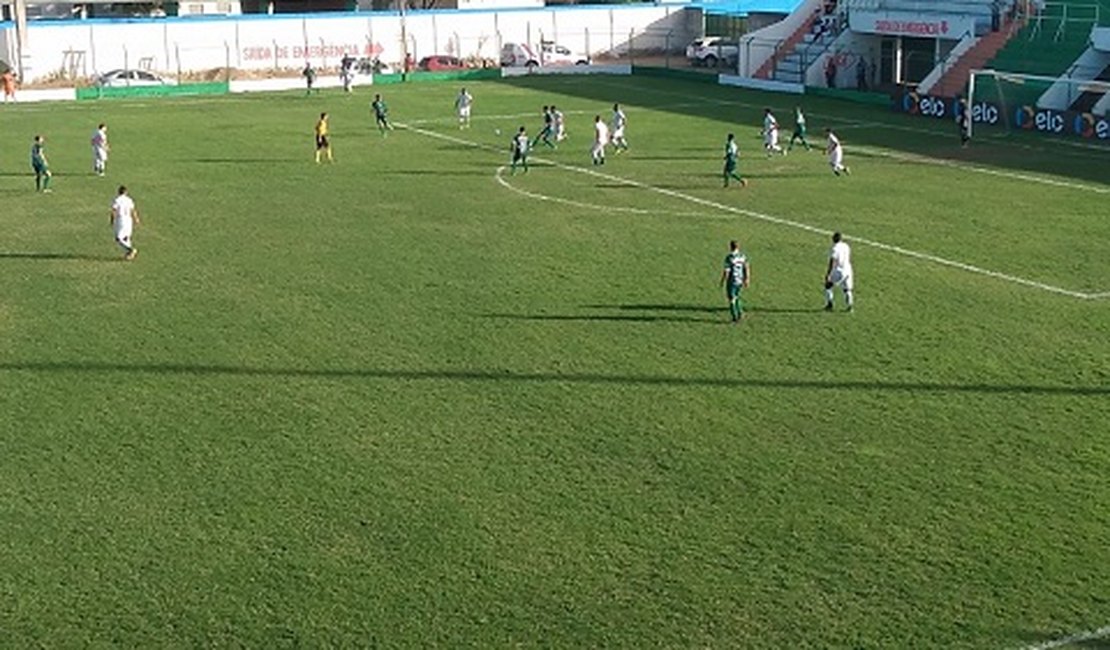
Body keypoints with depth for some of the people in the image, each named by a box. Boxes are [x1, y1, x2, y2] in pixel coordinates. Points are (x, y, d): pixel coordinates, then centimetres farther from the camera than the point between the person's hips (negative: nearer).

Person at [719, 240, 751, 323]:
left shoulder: (729, 258, -17)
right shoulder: (743, 256, 0)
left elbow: (726, 271, -18)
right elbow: (747, 268, 5)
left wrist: (722, 281, -7)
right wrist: (747, 279, 14)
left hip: (731, 282, -6)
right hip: (740, 281, 6)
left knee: (731, 299, 5)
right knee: (736, 297, 25)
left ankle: (735, 318, 6)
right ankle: (740, 313, 15)